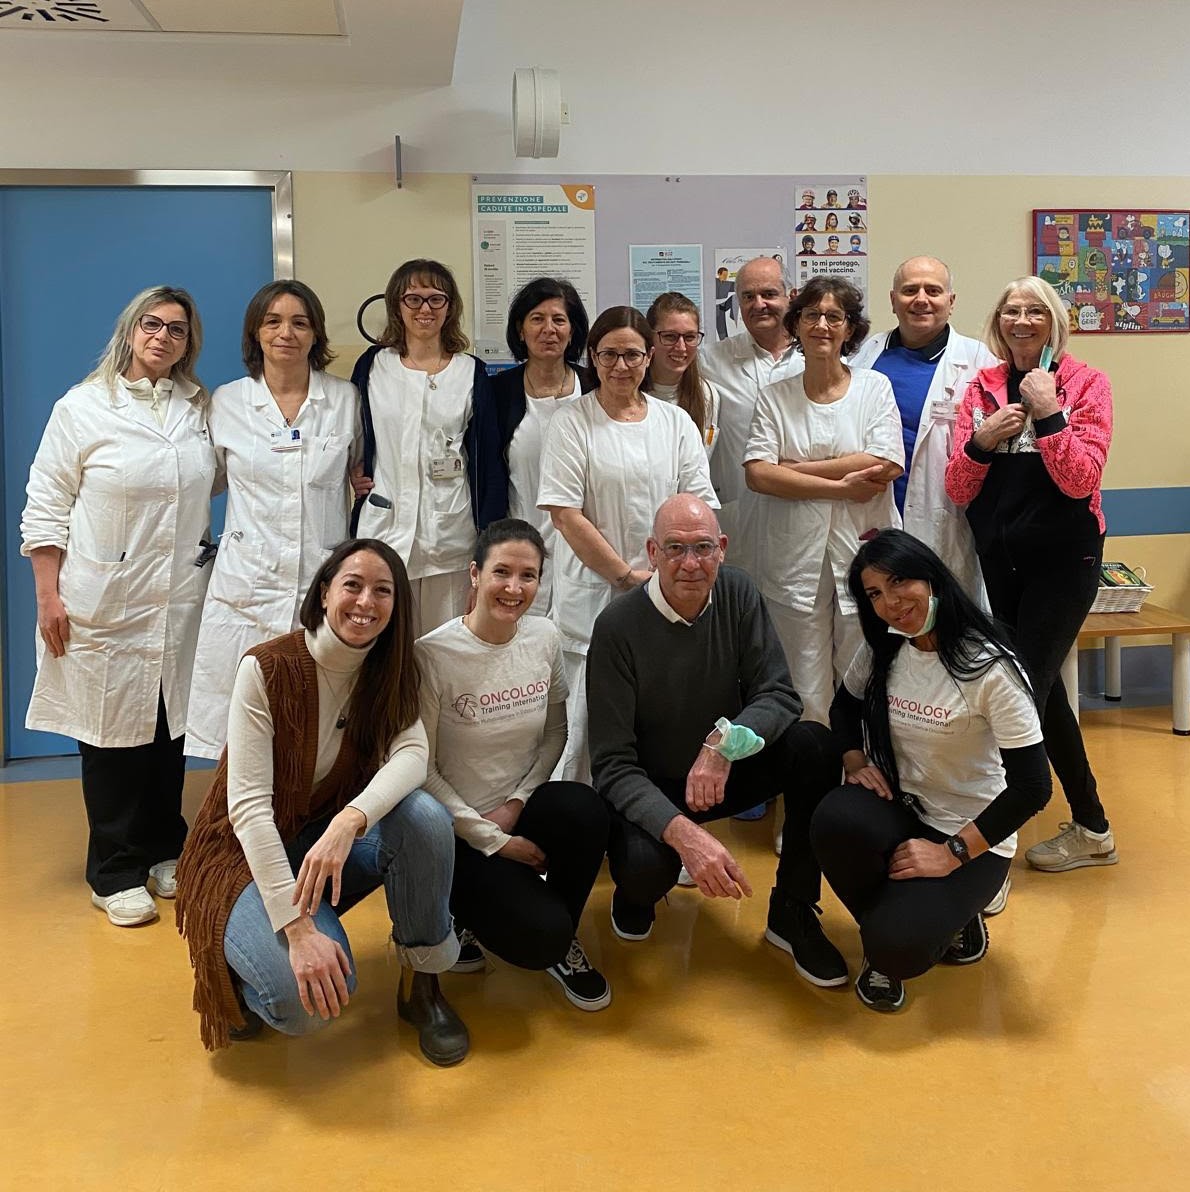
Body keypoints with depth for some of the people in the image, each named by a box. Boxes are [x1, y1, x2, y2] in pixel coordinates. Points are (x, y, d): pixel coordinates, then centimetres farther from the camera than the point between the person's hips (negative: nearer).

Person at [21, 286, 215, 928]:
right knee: (112, 733, 3)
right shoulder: (81, 408, -3)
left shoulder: (201, 408, 8)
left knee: (170, 728, 12)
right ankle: (116, 873, 17)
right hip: (104, 604, -3)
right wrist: (48, 595, -8)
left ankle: (164, 852, 28)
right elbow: (45, 508, -3)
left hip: (181, 602, 4)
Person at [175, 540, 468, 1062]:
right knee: (309, 997, -31)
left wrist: (348, 822, -43)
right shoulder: (267, 668, -19)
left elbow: (411, 753, -22)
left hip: (331, 842, 5)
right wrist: (298, 928, -33)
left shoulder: (388, 675, -4)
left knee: (425, 815, -27)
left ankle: (421, 984, -6)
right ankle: (245, 965, 6)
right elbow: (248, 807, -25)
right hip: (247, 855, -4)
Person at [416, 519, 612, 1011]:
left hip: (519, 809, 5)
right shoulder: (433, 655, -16)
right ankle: (467, 913, 12)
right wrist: (493, 840, -13)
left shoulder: (544, 638, -1)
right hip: (457, 829, -4)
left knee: (585, 808, -30)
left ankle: (564, 943, -2)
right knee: (541, 936, -24)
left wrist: (517, 803, -8)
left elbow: (555, 732, 8)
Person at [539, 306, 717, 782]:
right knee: (587, 722, -2)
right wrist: (627, 576, -10)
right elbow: (565, 515, -8)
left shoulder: (676, 422, 12)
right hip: (594, 596, -3)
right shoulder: (572, 423, 1)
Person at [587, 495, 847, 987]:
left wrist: (727, 742, -33)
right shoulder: (618, 627, -21)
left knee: (813, 746, -21)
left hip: (722, 775, 4)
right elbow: (613, 765, -23)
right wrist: (683, 833, -40)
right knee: (645, 865, -35)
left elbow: (779, 695, -11)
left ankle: (792, 913, -5)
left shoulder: (737, 594, -8)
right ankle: (634, 896, 7)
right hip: (648, 790, -4)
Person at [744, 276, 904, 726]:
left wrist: (793, 469, -7)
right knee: (805, 697, 3)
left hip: (863, 556, 0)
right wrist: (840, 485, -11)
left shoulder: (874, 388, 7)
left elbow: (885, 465, -8)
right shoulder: (775, 398, 9)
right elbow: (757, 474, -5)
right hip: (795, 561, 1)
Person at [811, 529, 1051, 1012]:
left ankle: (950, 912, 9)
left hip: (970, 834, -5)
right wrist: (855, 763, -2)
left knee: (896, 948, -27)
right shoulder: (880, 651, -1)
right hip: (899, 808, 5)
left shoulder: (990, 667, -19)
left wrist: (952, 853, -19)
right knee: (834, 819, -31)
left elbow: (1032, 786, -19)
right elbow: (845, 706, 19)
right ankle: (895, 913, -2)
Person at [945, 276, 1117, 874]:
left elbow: (1082, 480, -15)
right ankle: (1091, 828, 30)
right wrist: (980, 440, -16)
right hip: (999, 558, 5)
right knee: (1043, 688, 14)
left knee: (1024, 688, -8)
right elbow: (958, 491, 0)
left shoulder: (1085, 383, -4)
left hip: (1063, 559, -5)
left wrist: (1048, 412, -19)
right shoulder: (981, 388, 6)